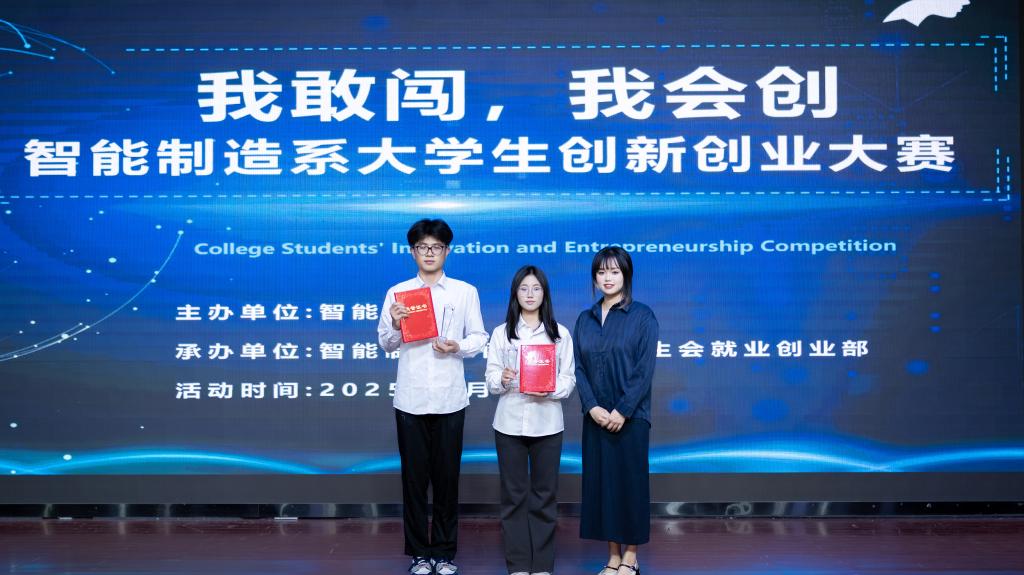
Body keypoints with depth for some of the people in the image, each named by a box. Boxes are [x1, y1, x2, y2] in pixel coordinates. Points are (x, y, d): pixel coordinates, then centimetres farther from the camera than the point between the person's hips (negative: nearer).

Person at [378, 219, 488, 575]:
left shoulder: (466, 292, 5)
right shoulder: (396, 293, 5)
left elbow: (479, 338, 4)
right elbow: (386, 344, 5)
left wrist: (458, 347, -15)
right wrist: (395, 325, -14)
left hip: (449, 398, 0)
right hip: (410, 398, 0)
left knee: (447, 476, 6)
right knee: (414, 476, 6)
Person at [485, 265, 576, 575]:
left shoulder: (560, 333, 5)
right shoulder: (501, 333, 5)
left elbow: (569, 378, 3)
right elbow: (490, 378, 2)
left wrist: (551, 390, -17)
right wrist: (501, 380, -20)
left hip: (547, 424, 0)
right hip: (510, 422, 0)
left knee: (544, 494, 5)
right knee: (514, 494, 5)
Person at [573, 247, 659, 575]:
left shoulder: (642, 316, -3)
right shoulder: (585, 320, 10)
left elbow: (644, 369, -9)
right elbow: (578, 368, 4)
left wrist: (622, 411, -16)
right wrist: (592, 407, -10)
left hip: (630, 417, -4)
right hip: (596, 417, 4)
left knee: (630, 481, 2)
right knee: (601, 482, 6)